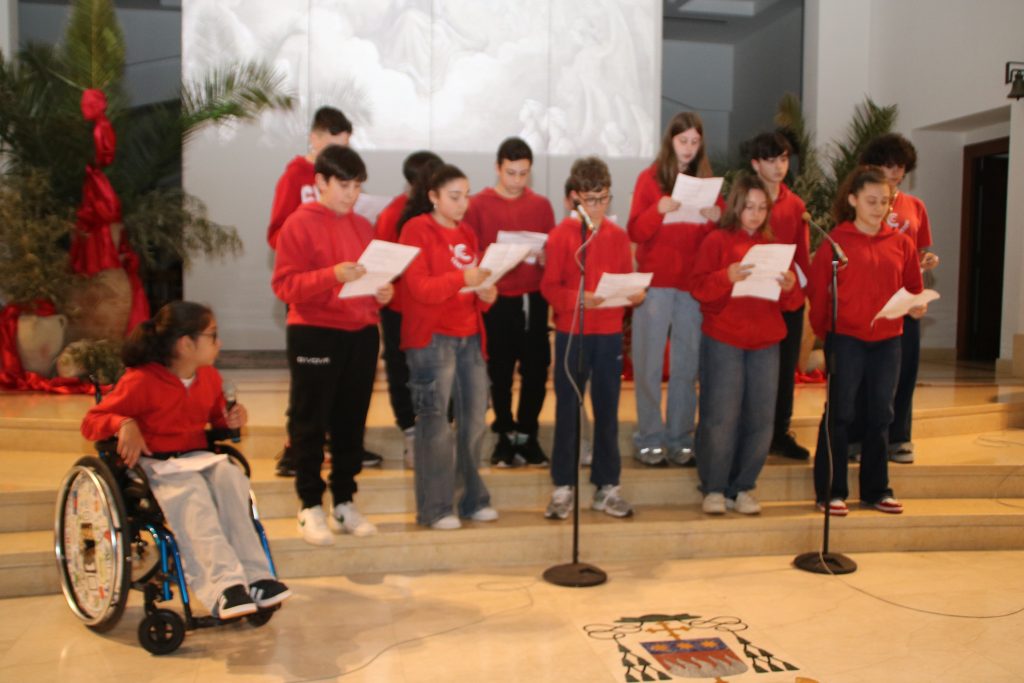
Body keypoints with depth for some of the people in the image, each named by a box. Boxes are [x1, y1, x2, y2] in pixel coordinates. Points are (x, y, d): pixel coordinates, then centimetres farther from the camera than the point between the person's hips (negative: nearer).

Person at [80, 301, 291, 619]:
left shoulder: (210, 378, 11)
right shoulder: (141, 381, -9)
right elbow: (91, 421, -6)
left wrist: (232, 420, 3)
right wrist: (124, 424, -28)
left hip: (199, 457, 5)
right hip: (154, 464, -5)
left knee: (229, 476, -29)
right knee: (192, 493, -37)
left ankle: (255, 578, -34)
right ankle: (224, 587, -46)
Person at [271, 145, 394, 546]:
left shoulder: (363, 227, 13)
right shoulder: (300, 224, -3)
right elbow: (285, 284, -10)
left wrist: (383, 292, -3)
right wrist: (332, 276, -24)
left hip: (362, 334, 5)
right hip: (314, 334, -5)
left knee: (352, 422, 8)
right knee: (311, 422, 2)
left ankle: (344, 503, 18)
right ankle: (311, 506, 12)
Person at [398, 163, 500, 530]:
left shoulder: (467, 234, 17)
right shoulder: (416, 229, -3)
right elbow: (419, 287, -12)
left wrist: (486, 293, -2)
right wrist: (461, 278, -26)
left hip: (470, 336, 7)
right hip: (432, 338, -6)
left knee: (475, 419, 7)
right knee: (435, 423, -4)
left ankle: (473, 499, 20)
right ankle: (435, 507, 4)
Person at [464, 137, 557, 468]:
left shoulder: (541, 205, 7)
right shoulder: (478, 204, -1)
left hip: (534, 299, 2)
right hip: (496, 300, -2)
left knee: (536, 370, 3)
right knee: (500, 372, 5)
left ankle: (527, 434, 19)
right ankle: (505, 435, 21)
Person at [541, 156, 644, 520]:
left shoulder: (618, 236, 6)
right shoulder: (561, 234, -4)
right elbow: (549, 287, -7)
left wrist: (635, 294, -12)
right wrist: (578, 298, -23)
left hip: (609, 333, 3)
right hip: (571, 332, -3)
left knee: (607, 409, 9)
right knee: (567, 409, 5)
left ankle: (607, 487, 19)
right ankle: (563, 486, 14)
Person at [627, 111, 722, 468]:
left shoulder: (706, 181, 12)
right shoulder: (649, 178, 3)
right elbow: (635, 231, -4)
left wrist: (716, 218, -11)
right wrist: (659, 210, -21)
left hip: (693, 282, 3)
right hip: (655, 281, -3)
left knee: (687, 364, 3)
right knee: (649, 363, -2)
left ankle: (680, 438, 11)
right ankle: (649, 438, 6)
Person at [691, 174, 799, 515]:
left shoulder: (774, 245, 14)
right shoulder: (717, 241, 1)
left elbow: (789, 301, 14)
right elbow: (699, 288, -8)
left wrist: (790, 287, -8)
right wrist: (726, 277, -25)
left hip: (766, 342, 4)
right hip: (723, 340, -4)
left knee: (760, 418, 3)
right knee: (720, 416, -3)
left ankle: (743, 487, 16)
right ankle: (714, 488, 10)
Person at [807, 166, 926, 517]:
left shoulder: (901, 243, 8)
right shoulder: (836, 241, -4)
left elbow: (913, 287, 15)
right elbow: (817, 291, -4)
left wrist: (916, 305, -5)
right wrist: (824, 330, -4)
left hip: (888, 339, 4)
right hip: (845, 339, -4)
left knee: (880, 415, 11)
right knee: (839, 414, 1)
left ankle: (876, 490, 24)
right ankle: (831, 492, 10)